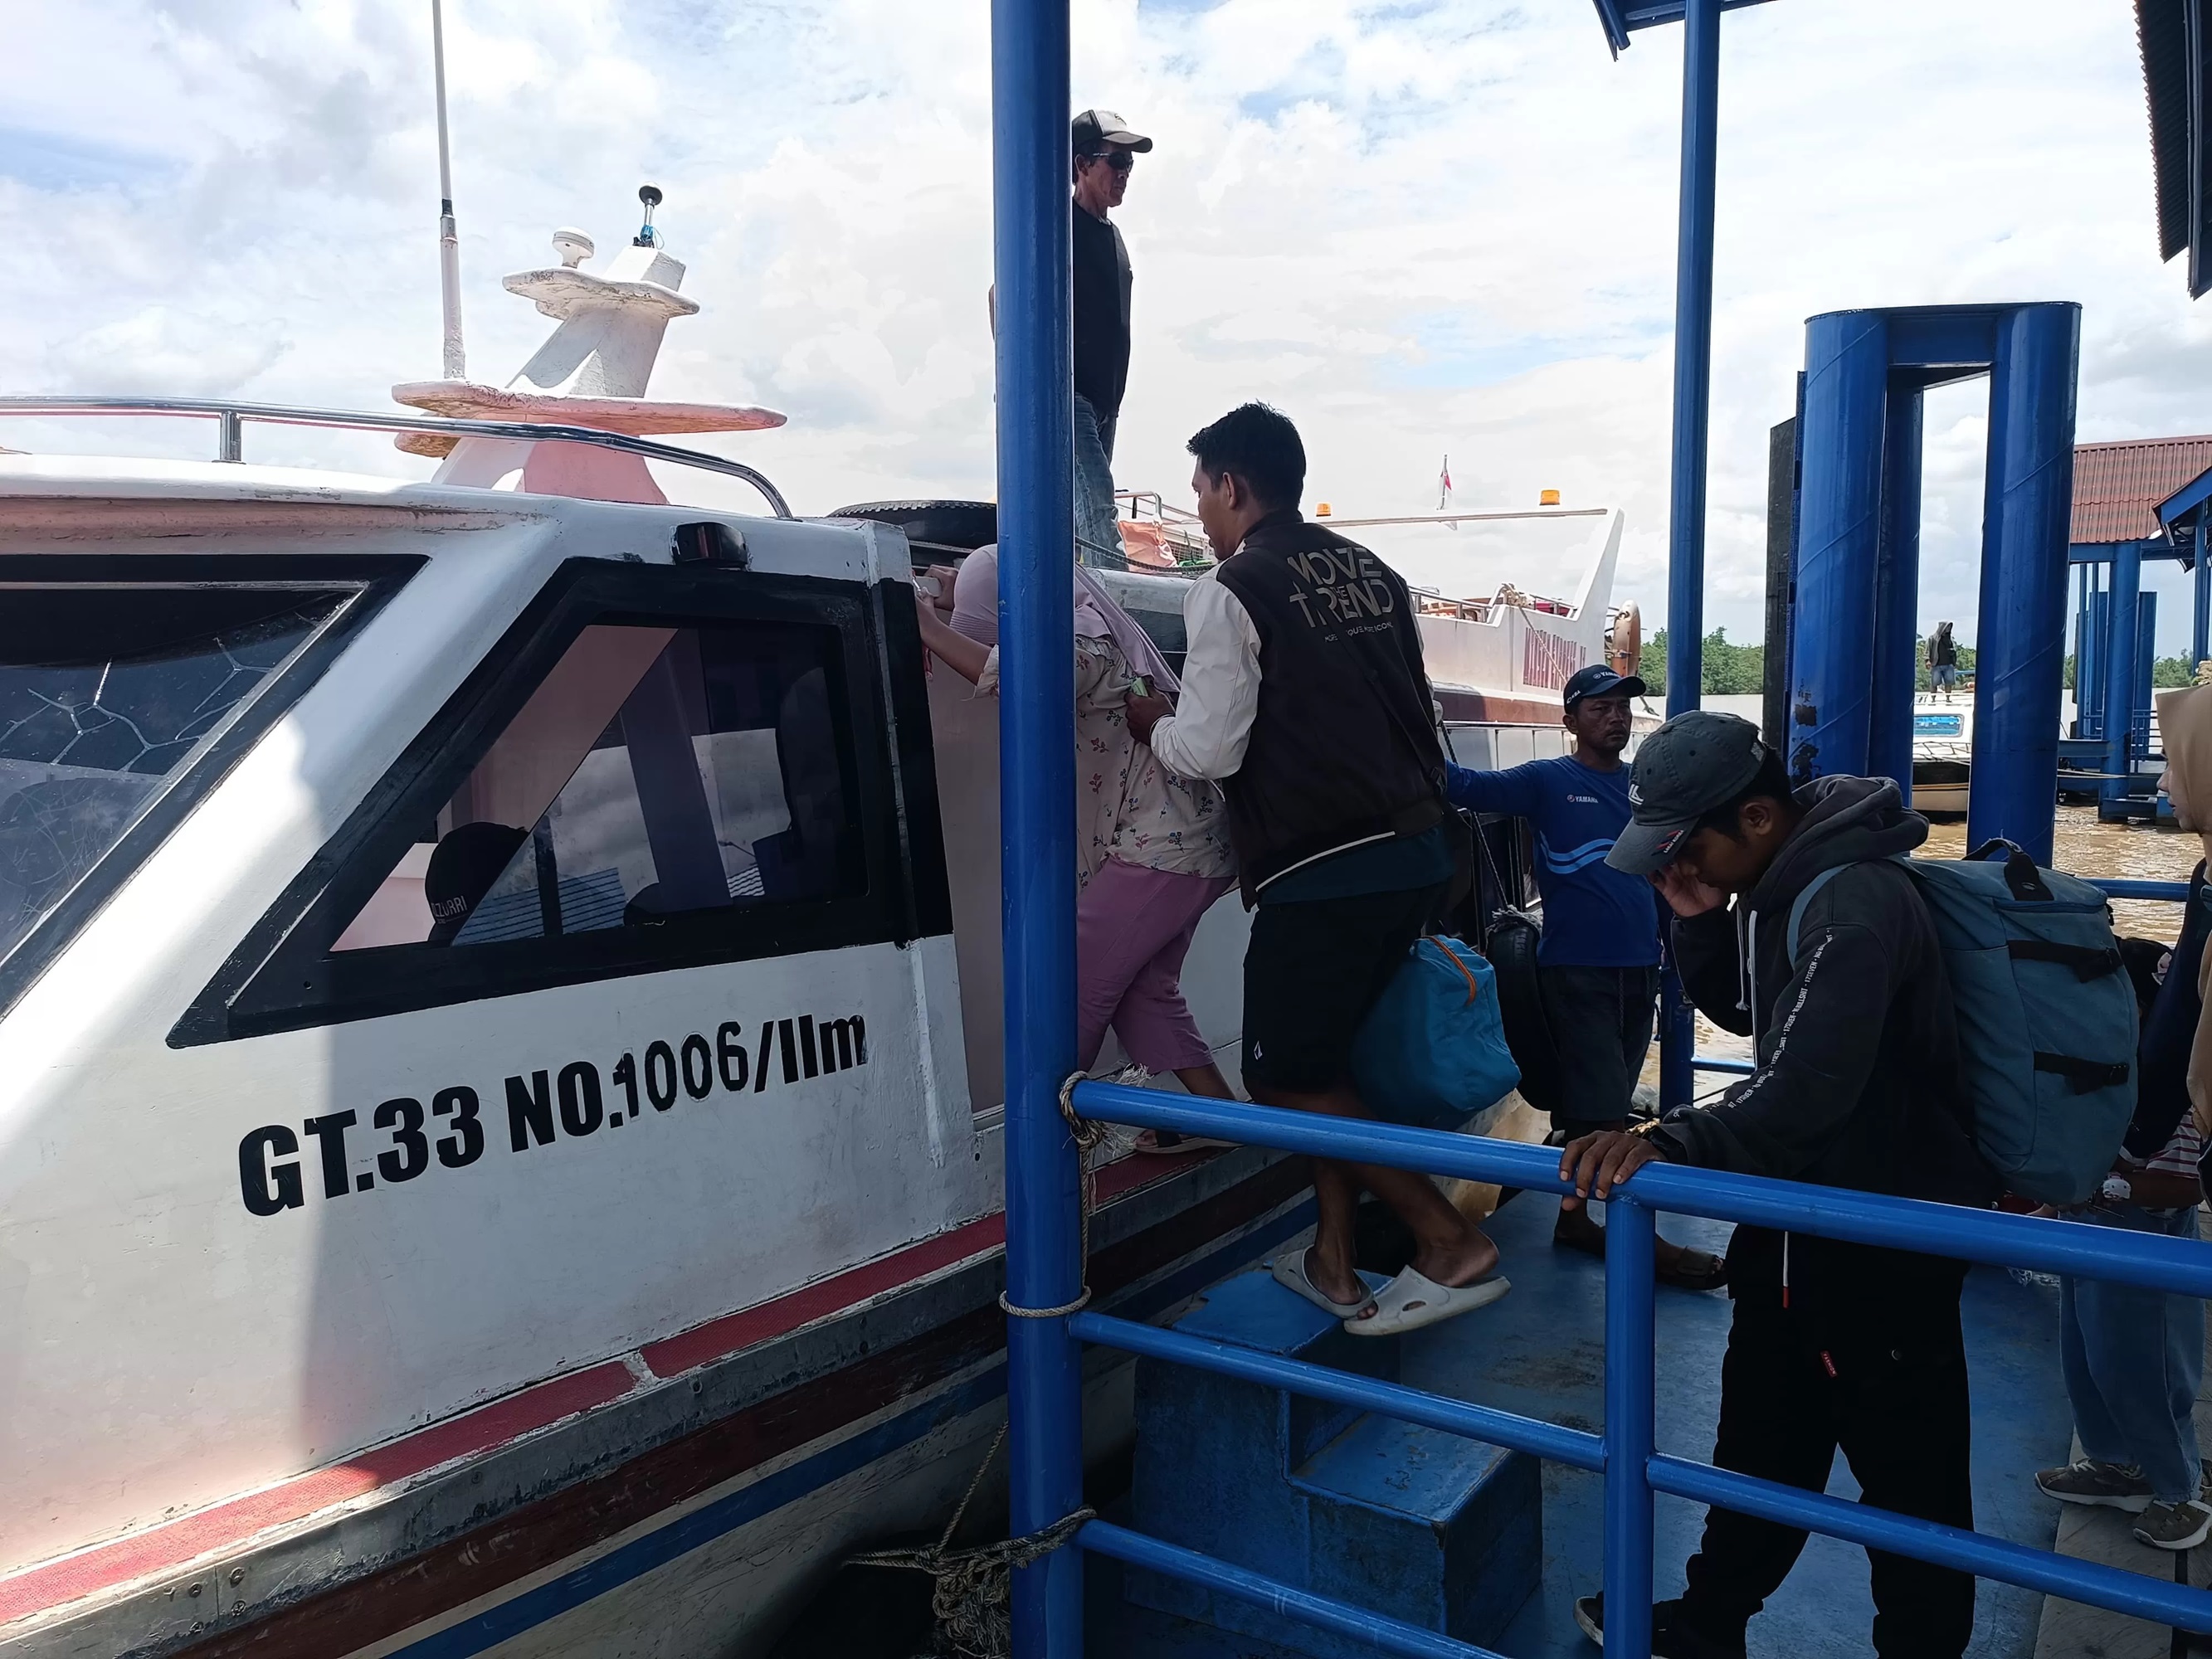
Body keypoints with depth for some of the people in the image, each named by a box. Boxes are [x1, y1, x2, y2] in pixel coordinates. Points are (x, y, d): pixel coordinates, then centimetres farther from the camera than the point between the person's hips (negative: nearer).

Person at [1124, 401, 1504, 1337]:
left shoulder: (1232, 591, -9)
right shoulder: (1374, 575, 14)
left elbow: (1208, 752, -12)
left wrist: (1148, 722, 8)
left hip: (1321, 873, -8)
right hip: (1416, 855, 8)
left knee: (1285, 1077, 5)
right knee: (1320, 1056, 20)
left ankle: (1450, 1242, 2)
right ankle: (1334, 1263, 24)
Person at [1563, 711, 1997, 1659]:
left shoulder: (1853, 904, -28)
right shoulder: (1780, 882, 2)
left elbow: (1809, 1082, -38)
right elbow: (1742, 1010, 14)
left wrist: (1673, 1143, -44)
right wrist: (1697, 917, -3)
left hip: (1884, 1243, -10)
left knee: (1907, 1474, 9)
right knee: (1762, 1439, 22)